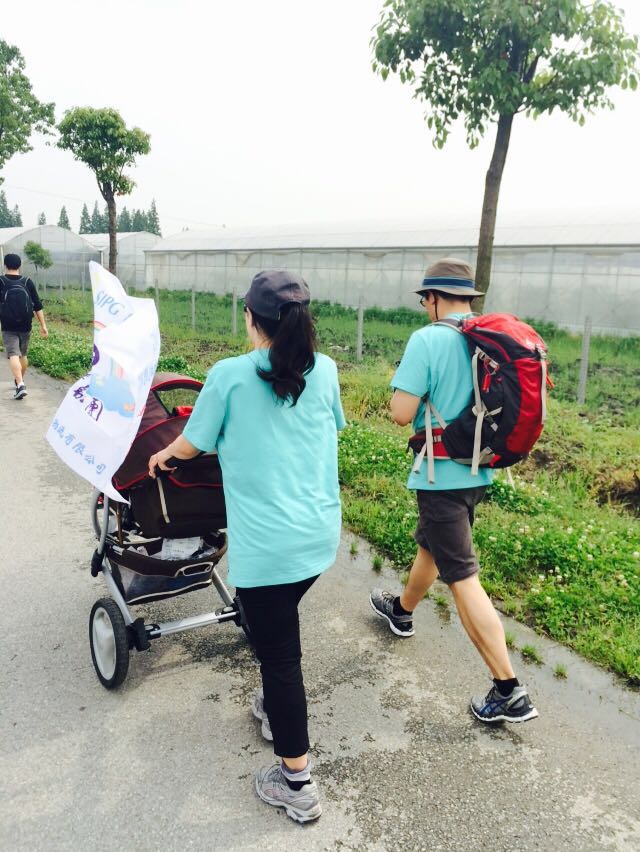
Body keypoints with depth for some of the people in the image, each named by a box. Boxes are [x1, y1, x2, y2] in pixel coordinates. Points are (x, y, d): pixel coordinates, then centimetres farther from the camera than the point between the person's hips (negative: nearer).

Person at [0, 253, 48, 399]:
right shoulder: (28, 282, 1)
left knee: (13, 355, -9)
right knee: (23, 355, 20)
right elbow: (38, 306, 0)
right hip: (25, 327, 3)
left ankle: (20, 385, -27)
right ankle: (20, 381, 38)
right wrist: (43, 325, 4)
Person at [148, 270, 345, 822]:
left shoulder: (229, 376, -12)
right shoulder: (324, 371, 0)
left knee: (278, 652, 8)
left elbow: (191, 446, 2)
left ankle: (297, 784, 21)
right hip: (320, 535, 6)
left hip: (265, 545, -5)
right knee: (280, 635, 28)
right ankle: (277, 710, 49)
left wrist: (162, 455, 24)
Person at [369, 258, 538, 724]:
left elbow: (402, 413, -22)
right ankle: (402, 610, 53)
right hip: (480, 470, 8)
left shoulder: (428, 340, -19)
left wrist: (411, 390, -1)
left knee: (463, 578, -2)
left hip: (443, 474, -8)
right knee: (431, 543, 28)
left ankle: (509, 691, 3)